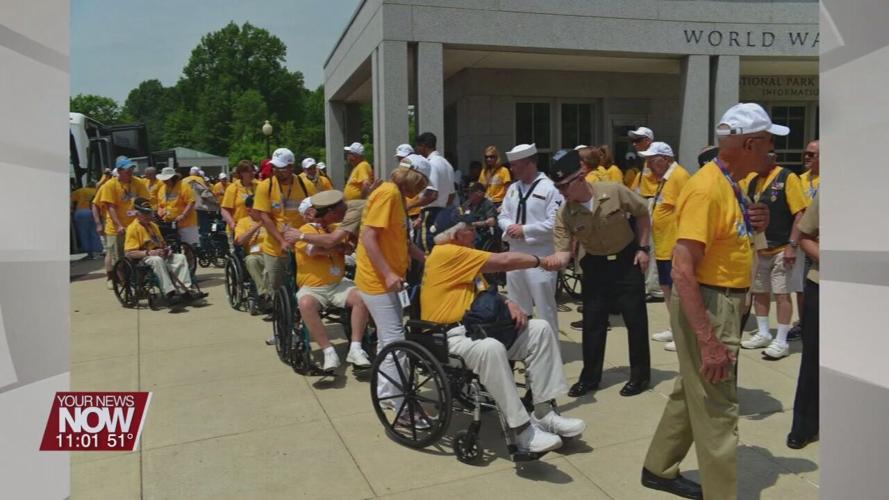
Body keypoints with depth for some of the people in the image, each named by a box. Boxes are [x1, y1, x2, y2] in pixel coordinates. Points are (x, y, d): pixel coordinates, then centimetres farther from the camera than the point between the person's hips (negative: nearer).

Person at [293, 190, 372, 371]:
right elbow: (316, 249, -28)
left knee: (361, 297, -24)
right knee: (305, 304, -36)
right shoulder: (306, 230, -9)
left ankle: (355, 349, -20)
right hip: (312, 288, -4)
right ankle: (329, 352, -28)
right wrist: (340, 245, -13)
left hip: (338, 284, 5)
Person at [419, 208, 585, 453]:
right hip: (448, 337, -10)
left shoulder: (462, 255, 18)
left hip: (473, 328, 10)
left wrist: (509, 304, -3)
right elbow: (504, 261, -13)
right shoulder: (446, 253, -14)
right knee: (491, 348, -41)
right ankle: (523, 430, -31)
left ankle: (543, 413, -3)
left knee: (540, 329, -2)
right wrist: (544, 261, 1)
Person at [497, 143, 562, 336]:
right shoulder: (513, 188, 12)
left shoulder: (549, 188, -11)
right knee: (516, 307, 18)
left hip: (540, 257, -7)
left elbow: (555, 223, -18)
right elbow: (502, 216, 13)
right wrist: (509, 227, -10)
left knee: (544, 307, 2)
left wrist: (525, 230, -19)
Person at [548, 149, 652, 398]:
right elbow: (563, 252, -18)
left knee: (635, 318, 5)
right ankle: (590, 377, 20)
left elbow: (642, 212, -5)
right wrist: (555, 260, -42)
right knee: (592, 322, 6)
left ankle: (640, 374, 21)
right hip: (595, 264, 2)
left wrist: (642, 248, -7)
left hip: (626, 260, -2)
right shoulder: (564, 214, -17)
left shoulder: (615, 191, -22)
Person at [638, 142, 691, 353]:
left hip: (675, 247, -10)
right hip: (663, 246, 10)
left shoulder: (679, 176, -15)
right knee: (667, 288, 16)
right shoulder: (664, 178, 14)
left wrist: (680, 244, -22)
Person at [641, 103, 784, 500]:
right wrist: (709, 341, -30)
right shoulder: (707, 188, -22)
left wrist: (755, 224, 0)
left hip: (725, 303, 10)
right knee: (716, 408, 1)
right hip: (706, 306, -10)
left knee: (692, 392, 21)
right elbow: (683, 271, -28)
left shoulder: (731, 184, 8)